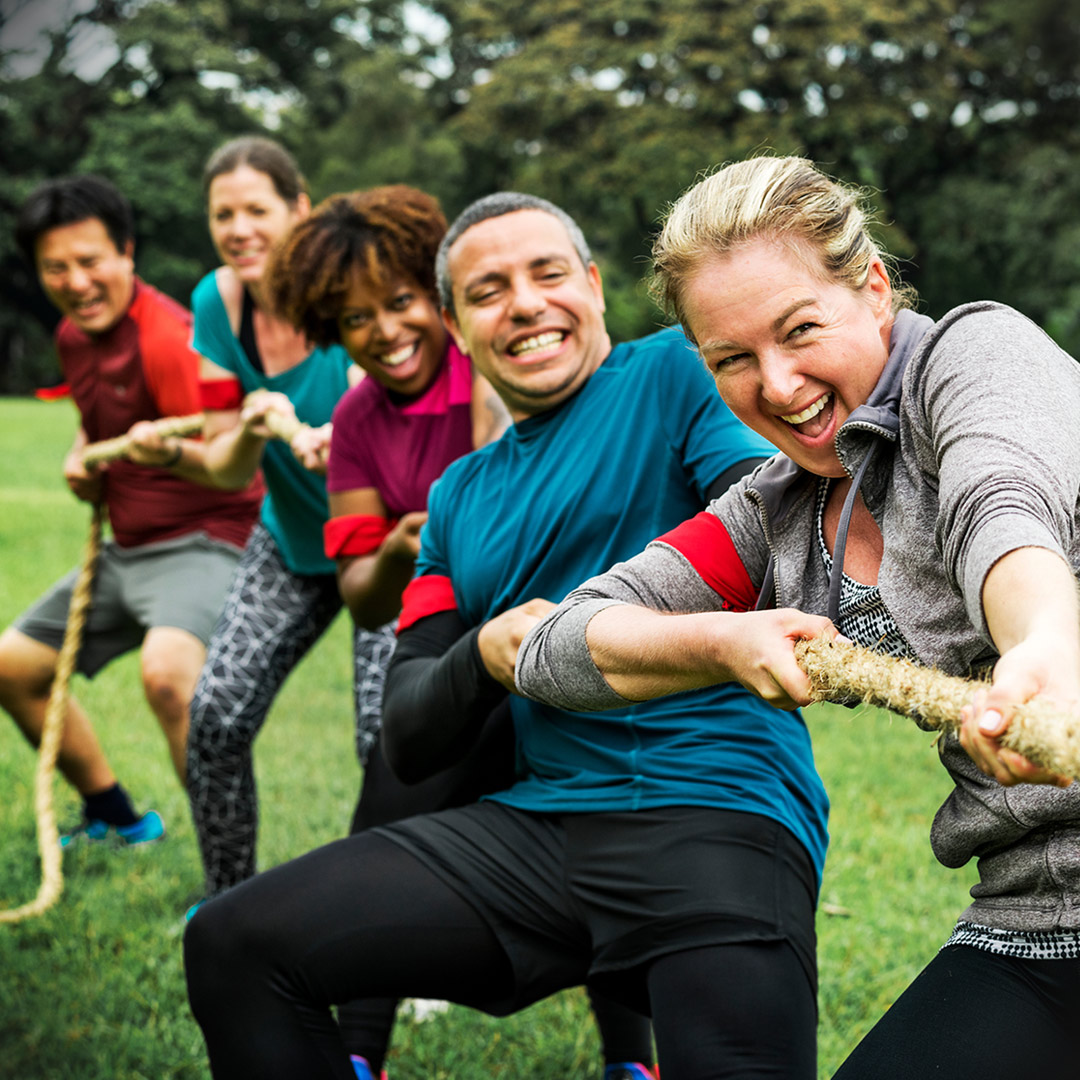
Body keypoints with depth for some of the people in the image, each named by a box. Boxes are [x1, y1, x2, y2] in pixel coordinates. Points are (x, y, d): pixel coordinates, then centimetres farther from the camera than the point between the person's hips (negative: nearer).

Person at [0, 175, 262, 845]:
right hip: (123, 549, 10)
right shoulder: (73, 337, 7)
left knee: (167, 671, -36)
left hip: (202, 544, -10)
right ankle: (115, 818, 31)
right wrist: (82, 455, 7)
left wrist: (170, 454, -49)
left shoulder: (168, 337, -21)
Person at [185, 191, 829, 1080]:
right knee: (234, 946, -4)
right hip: (538, 818, 5)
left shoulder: (677, 372, 5)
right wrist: (485, 655, -5)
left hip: (723, 814, -5)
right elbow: (408, 744, 17)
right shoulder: (460, 496, 21)